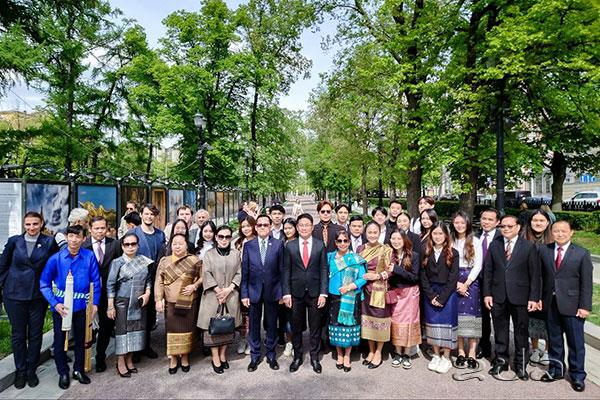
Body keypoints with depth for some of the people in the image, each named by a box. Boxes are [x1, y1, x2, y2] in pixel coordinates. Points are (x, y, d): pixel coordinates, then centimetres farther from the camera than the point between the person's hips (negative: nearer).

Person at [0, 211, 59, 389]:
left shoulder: (49, 242, -4)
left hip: (38, 295, 0)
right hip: (15, 294, 1)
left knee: (35, 334, 9)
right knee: (18, 334, 10)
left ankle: (32, 371, 24)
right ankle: (20, 371, 26)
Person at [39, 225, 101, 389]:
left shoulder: (89, 256, -12)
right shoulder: (56, 258, -14)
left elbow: (96, 281, -3)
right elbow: (44, 283, -7)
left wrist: (95, 302, -5)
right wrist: (55, 303, -16)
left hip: (80, 305, 1)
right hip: (60, 305, -1)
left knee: (80, 339, 16)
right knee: (59, 340, 11)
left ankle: (78, 370, 36)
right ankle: (63, 373, 32)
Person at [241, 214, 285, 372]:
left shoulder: (278, 244, -3)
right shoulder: (248, 245, 0)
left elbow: (282, 269, -1)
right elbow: (244, 271, 1)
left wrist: (283, 291, -3)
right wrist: (244, 293, -3)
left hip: (273, 291, -1)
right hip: (254, 291, 1)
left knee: (271, 325, 12)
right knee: (254, 325, 11)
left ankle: (271, 355, 29)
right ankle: (255, 356, 28)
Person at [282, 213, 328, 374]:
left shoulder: (320, 245, -1)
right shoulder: (290, 246, 0)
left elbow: (324, 270, -1)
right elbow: (286, 270, 1)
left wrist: (323, 293, -6)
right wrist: (286, 293, -5)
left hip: (315, 292, 0)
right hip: (296, 292, 0)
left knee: (315, 326, 10)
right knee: (296, 326, 11)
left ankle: (314, 357, 26)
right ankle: (297, 356, 28)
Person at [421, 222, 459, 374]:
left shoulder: (452, 253, -3)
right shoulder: (426, 253, 4)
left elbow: (453, 278, -8)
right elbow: (423, 277, 2)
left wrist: (442, 298, -12)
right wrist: (432, 296, -8)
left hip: (448, 293, -2)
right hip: (430, 294, 3)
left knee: (447, 324, 0)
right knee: (433, 324, 7)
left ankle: (446, 358, 12)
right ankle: (436, 355, 19)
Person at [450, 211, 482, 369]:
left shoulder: (475, 241, 1)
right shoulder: (450, 241, 6)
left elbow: (478, 265, -3)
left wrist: (466, 284, -10)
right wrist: (455, 283, -8)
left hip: (471, 281, -1)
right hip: (453, 283, 2)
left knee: (471, 315, -4)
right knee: (457, 315, 2)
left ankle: (472, 354, 2)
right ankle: (461, 352, 10)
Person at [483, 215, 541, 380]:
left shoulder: (529, 247, -1)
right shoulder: (494, 246, 5)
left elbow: (535, 274, -3)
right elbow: (487, 271, 5)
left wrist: (534, 298, -8)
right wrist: (487, 293, -1)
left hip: (520, 297, -2)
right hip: (498, 297, 2)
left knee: (521, 332, 10)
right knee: (500, 331, 12)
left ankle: (521, 365, 25)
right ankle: (501, 360, 28)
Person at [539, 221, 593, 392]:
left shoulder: (582, 254, -4)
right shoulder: (544, 250, 3)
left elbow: (586, 282, -5)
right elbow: (541, 276, 5)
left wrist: (585, 306, -8)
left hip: (571, 305, -2)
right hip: (550, 303, 3)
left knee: (576, 342, 7)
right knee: (554, 339, 15)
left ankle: (577, 376, 23)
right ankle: (555, 370, 31)